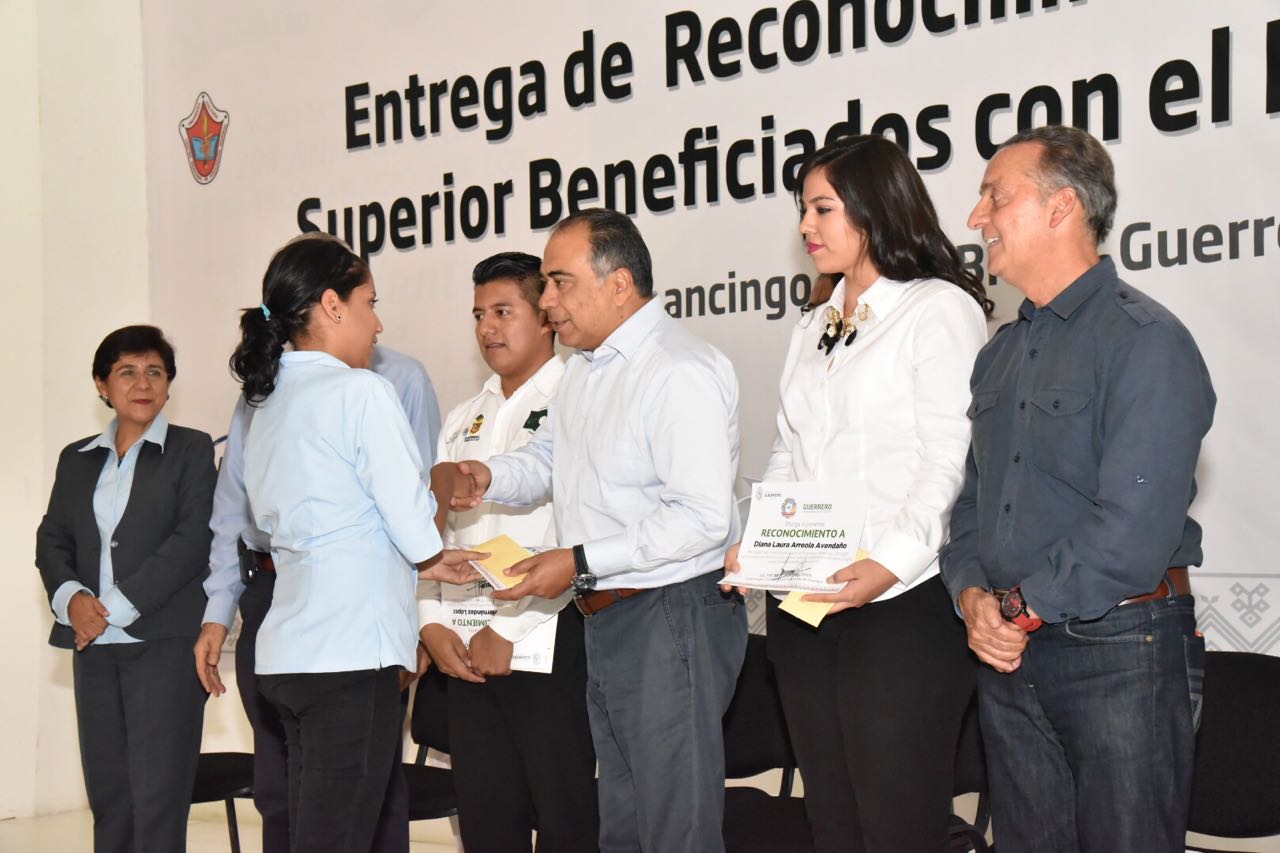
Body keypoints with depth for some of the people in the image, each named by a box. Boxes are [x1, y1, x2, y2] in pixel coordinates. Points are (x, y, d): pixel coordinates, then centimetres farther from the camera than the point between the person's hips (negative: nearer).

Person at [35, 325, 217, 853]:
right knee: (107, 792, 6)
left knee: (158, 795, -7)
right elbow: (52, 540, 12)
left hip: (164, 643, -5)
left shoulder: (192, 450, 1)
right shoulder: (77, 459, 17)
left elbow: (193, 541, -9)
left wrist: (117, 605, -13)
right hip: (94, 646, 5)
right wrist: (71, 597, -9)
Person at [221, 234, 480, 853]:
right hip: (353, 650, -8)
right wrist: (447, 489, 12)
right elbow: (418, 534, -11)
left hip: (287, 653, 8)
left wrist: (424, 563, 21)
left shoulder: (267, 404, 15)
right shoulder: (361, 392, -9)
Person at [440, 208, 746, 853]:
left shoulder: (681, 372, -18)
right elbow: (550, 458, 25)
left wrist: (582, 562, -22)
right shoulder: (584, 367, 14)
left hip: (671, 617, -10)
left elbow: (703, 517, -24)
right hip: (608, 620, 10)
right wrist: (488, 478, 2)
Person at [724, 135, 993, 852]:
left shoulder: (940, 308, -4)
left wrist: (892, 562, -25)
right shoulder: (814, 328, 21)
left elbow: (949, 459, -13)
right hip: (802, 604, 8)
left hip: (904, 603, -7)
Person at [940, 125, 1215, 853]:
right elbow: (971, 494, 16)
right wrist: (974, 596, -3)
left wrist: (1022, 609, -12)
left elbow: (1133, 531, -21)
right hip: (1009, 654, 7)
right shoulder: (1002, 354, 14)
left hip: (1120, 654, -7)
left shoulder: (1147, 340, -13)